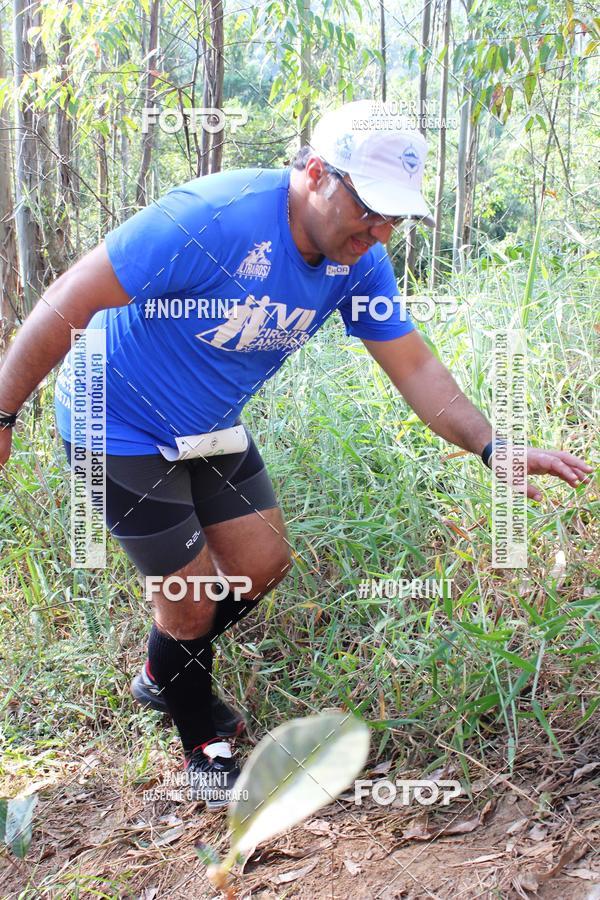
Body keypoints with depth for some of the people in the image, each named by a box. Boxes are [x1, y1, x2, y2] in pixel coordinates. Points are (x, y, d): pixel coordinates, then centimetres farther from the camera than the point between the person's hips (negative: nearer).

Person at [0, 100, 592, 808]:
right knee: (192, 599, -2)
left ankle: (165, 679, 39)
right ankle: (202, 744, 28)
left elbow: (414, 366, -5)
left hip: (210, 426, 7)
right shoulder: (214, 219, -34)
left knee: (263, 564, 11)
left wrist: (494, 447, -17)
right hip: (120, 427, -7)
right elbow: (71, 300, -28)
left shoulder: (359, 262, -11)